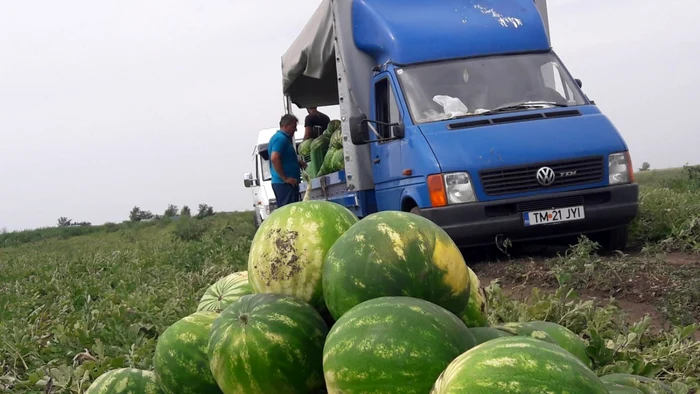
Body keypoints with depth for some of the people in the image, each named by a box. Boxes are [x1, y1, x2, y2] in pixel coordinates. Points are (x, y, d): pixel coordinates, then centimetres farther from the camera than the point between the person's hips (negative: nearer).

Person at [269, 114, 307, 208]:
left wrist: (298, 162, 15)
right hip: (284, 183, -11)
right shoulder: (281, 138, -12)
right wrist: (285, 178, -20)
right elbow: (274, 158, -24)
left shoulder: (282, 138, 20)